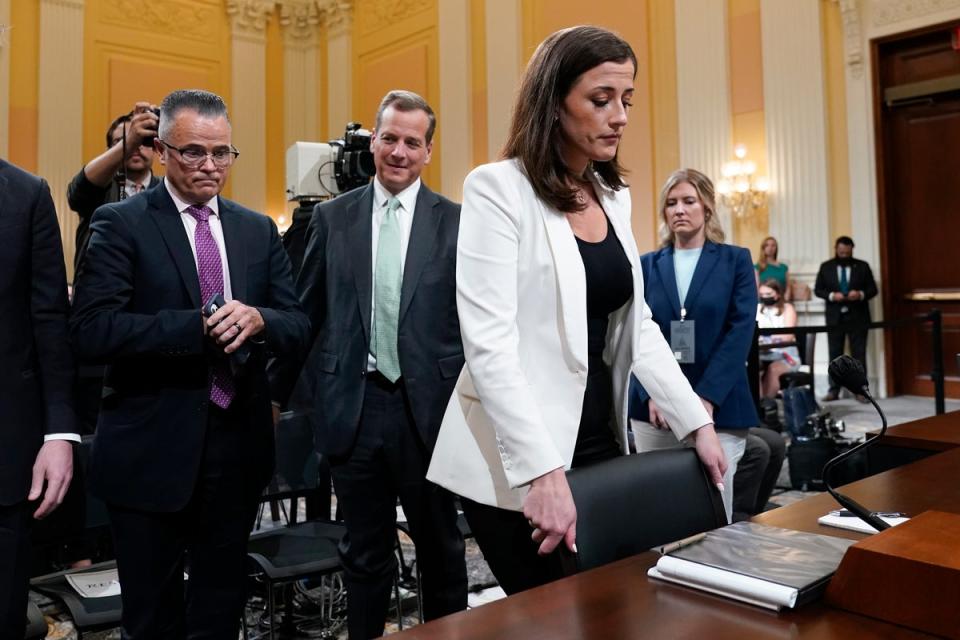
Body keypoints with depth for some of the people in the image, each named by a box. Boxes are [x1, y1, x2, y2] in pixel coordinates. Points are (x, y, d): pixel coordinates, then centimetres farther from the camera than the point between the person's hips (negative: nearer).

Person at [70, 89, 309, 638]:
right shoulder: (120, 223, -5)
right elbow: (93, 330, -16)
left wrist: (258, 319, -18)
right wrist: (198, 326, -25)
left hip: (239, 445, 4)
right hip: (152, 449, -3)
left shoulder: (259, 230, 8)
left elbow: (299, 326, 3)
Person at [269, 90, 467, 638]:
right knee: (365, 553, 15)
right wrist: (278, 392, 12)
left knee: (440, 547, 15)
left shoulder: (455, 221, 0)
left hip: (429, 405, -1)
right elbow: (307, 313, 9)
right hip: (354, 405, 1)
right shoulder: (333, 217, 5)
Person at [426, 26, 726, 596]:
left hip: (600, 444, 7)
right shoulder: (498, 189, -11)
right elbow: (489, 343, -20)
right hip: (516, 462, -6)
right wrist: (543, 470, -26)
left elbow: (637, 324, 13)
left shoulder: (615, 196, 10)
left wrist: (697, 422, 5)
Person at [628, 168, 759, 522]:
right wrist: (651, 393, -13)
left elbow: (740, 331, -4)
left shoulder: (735, 260, 6)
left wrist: (707, 397, -14)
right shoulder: (646, 265, 9)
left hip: (718, 408, -1)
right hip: (654, 410, 2)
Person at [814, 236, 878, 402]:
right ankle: (834, 390, 9)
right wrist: (831, 295, -15)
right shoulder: (826, 267, 7)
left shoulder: (862, 266, 6)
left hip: (857, 317, -1)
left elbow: (873, 289, 4)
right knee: (835, 354, 4)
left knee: (859, 354, 1)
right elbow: (818, 289, 4)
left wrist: (861, 294, -17)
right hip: (835, 317, 1)